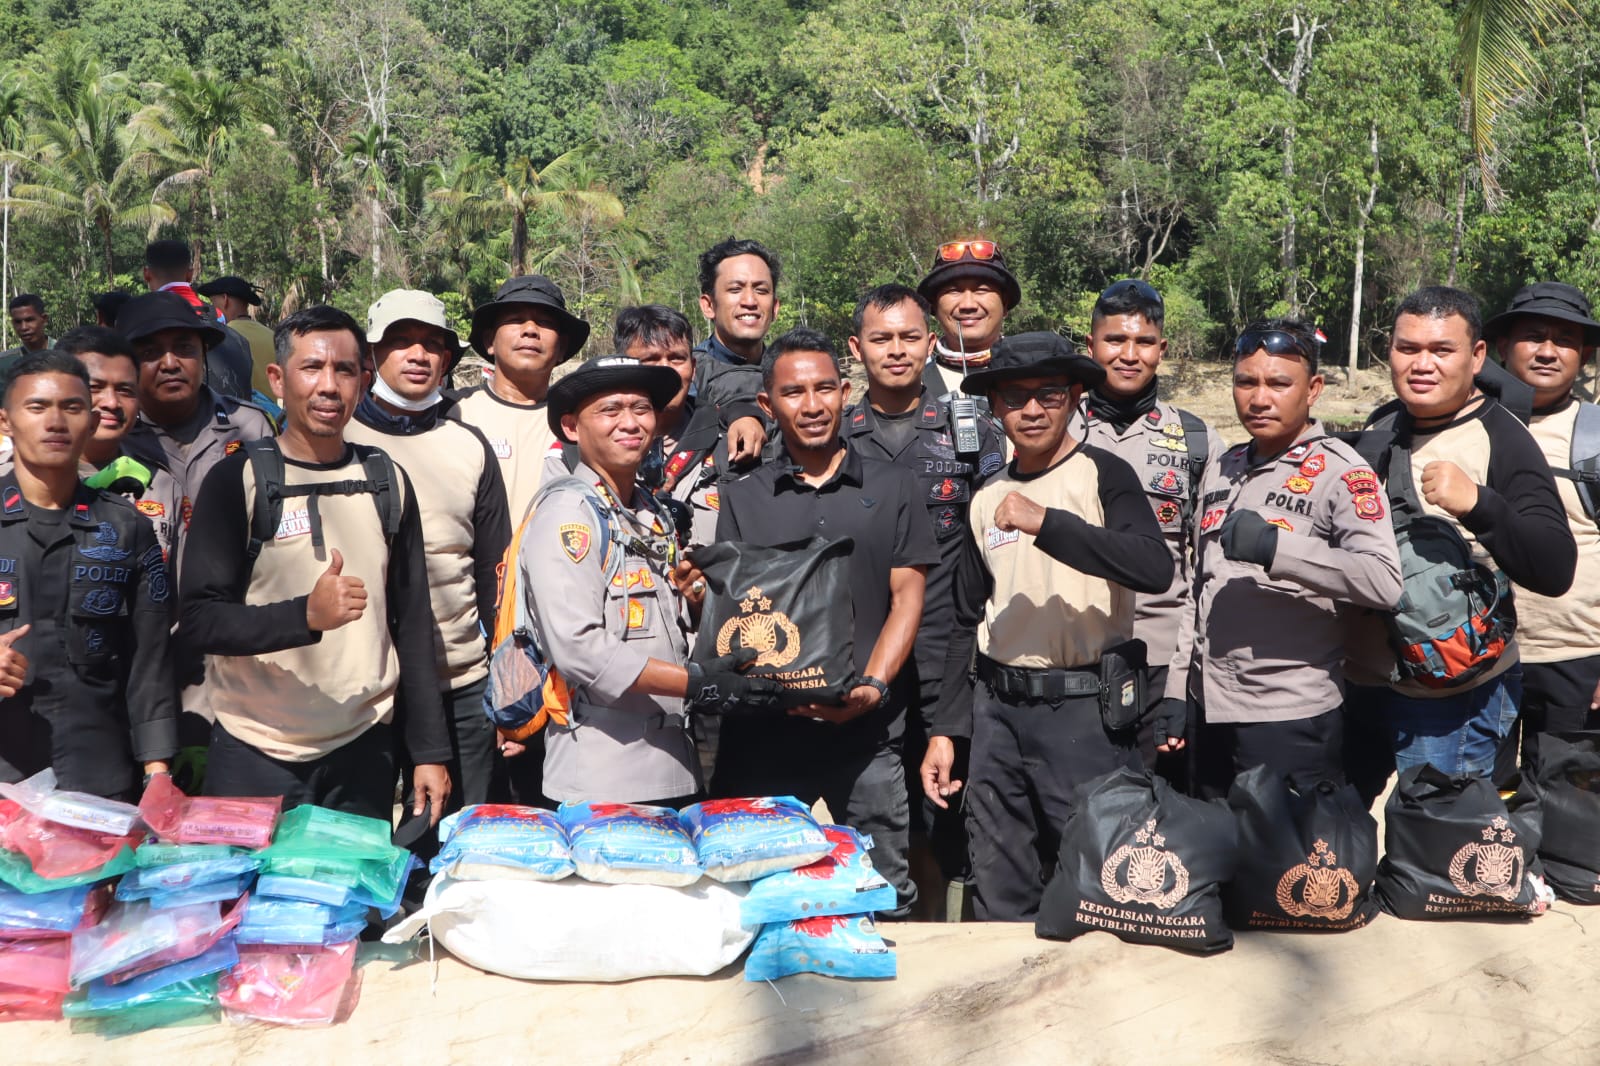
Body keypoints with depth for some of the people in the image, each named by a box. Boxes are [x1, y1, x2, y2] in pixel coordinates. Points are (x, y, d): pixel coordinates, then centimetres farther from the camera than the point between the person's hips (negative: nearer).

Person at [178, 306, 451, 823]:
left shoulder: (387, 482, 6)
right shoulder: (236, 480, -5)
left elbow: (413, 622, 9)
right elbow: (200, 619, -10)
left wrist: (430, 750, 6)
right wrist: (306, 614, -27)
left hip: (364, 751, 3)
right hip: (257, 759, -2)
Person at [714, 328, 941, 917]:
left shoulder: (892, 488, 8)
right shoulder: (741, 499, 9)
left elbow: (907, 597, 4)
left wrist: (871, 685, -11)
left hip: (868, 729, 0)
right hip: (764, 729, 1)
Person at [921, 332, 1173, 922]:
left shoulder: (1103, 475, -5)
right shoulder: (987, 498, 12)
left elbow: (1155, 568, -23)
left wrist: (1047, 523, -28)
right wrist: (945, 728, 14)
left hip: (1085, 712, -5)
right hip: (997, 712, 5)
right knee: (999, 901, 13)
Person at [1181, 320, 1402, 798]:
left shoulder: (1340, 470, -9)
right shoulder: (1220, 469, 12)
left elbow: (1385, 583, -22)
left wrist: (1275, 547, -31)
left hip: (1293, 719, -6)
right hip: (1209, 708, 7)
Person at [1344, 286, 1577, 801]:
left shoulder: (1501, 439, -13)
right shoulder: (1380, 426, 6)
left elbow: (1554, 572, -24)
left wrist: (1477, 502, -36)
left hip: (1450, 700, -7)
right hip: (1360, 680, 7)